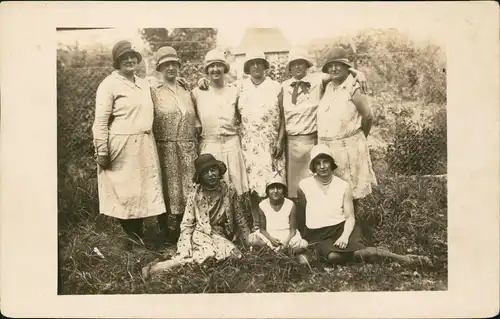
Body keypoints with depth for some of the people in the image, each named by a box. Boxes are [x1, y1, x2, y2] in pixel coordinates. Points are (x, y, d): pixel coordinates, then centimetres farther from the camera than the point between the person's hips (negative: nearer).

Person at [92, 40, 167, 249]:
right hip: (122, 147, -7)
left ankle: (138, 236, 22)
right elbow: (101, 122, -11)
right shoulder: (109, 84, -6)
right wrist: (102, 152, -15)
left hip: (145, 146, 7)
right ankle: (131, 238, 15)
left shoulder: (144, 84, 15)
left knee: (144, 190, 9)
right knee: (125, 192, 3)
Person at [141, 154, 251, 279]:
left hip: (221, 236, 4)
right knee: (209, 253, -35)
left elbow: (239, 219, 7)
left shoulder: (229, 190, -3)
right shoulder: (195, 195, -7)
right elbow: (186, 225, -7)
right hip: (200, 234, -3)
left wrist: (250, 244, 6)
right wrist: (185, 251, -20)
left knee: (235, 254, -27)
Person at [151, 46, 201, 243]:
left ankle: (181, 230, 19)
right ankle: (164, 232, 13)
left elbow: (195, 119, 20)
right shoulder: (154, 93, 0)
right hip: (165, 149, -4)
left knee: (187, 190, 6)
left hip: (188, 150, 4)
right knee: (167, 190, 2)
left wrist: (198, 128, 2)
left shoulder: (187, 92, 14)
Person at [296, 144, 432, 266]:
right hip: (318, 235, -1)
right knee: (332, 256, -36)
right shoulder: (304, 185, -1)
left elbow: (350, 217, -1)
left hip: (342, 228, 1)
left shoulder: (343, 186, 2)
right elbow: (299, 215, 10)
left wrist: (344, 236, -18)